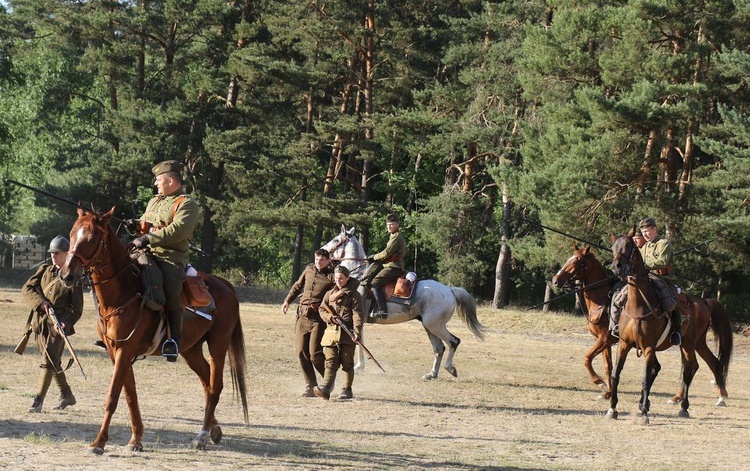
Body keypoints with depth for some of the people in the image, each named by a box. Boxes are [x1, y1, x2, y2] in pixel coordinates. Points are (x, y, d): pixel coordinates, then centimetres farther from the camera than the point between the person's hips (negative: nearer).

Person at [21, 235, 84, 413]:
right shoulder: (45, 270, 10)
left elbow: (77, 308, -7)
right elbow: (27, 288, 3)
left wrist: (66, 323, -25)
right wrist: (41, 303, -14)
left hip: (58, 325, -6)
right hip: (40, 323, 6)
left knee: (49, 362, -11)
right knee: (53, 362, 15)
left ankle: (38, 401, -9)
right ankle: (67, 395, 30)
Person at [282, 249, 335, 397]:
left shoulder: (331, 277, -6)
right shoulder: (309, 270, 12)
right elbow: (298, 286, 27)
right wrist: (287, 300, 27)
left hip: (319, 318, -6)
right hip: (302, 316, 6)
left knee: (315, 353, -11)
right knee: (301, 352, 2)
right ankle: (310, 386, 11)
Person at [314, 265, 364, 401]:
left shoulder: (354, 295, 0)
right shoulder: (330, 294, 14)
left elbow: (358, 315, -8)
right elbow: (322, 310, 11)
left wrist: (357, 331, -20)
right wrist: (330, 318, -10)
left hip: (348, 334, -3)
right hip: (332, 332, 3)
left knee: (347, 363, 3)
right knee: (330, 362, -5)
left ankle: (347, 390, 11)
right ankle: (325, 388, -16)